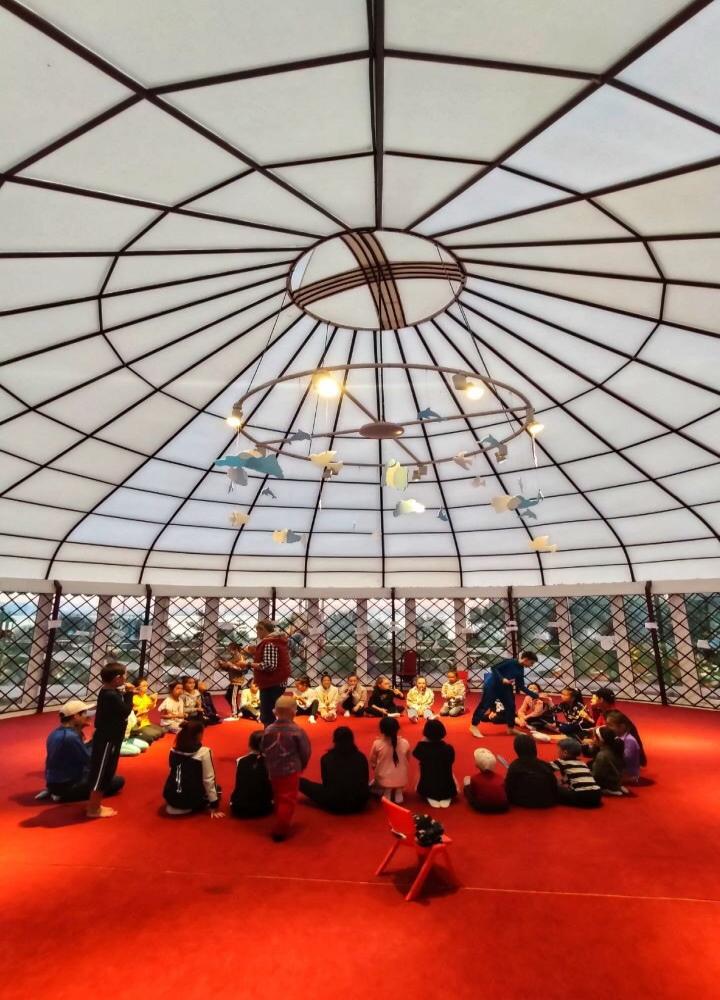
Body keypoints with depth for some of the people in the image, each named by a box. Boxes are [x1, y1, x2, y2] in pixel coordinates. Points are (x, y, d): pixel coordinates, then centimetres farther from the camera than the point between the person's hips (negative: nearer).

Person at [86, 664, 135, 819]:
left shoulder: (109, 691, 6)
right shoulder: (111, 695, -26)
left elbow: (120, 709, 9)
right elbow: (125, 711, -22)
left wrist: (126, 694, 0)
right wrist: (129, 694, -15)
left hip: (108, 738, 10)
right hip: (107, 740, -10)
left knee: (104, 772, 19)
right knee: (101, 773, 2)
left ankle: (95, 805, 31)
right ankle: (93, 808, 13)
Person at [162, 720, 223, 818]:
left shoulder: (174, 751, 0)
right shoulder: (204, 752, -17)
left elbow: (174, 773, 13)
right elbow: (208, 780, -13)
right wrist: (214, 806, -5)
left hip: (171, 796, 6)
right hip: (192, 798, -6)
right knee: (216, 788, 20)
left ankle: (175, 805, 12)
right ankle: (190, 808, 1)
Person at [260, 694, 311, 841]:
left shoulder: (268, 729, -5)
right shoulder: (297, 731, -17)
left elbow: (264, 750, 5)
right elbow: (306, 752, -9)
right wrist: (301, 766, 10)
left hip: (273, 771, 6)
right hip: (290, 771, -5)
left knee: (278, 798, 24)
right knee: (288, 800, 6)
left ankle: (280, 823, 38)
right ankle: (280, 830, 8)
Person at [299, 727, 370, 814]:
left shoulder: (326, 758, 0)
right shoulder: (361, 756, 2)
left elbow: (325, 782, 12)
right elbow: (365, 781, 14)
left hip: (334, 804, -1)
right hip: (360, 803, 2)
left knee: (302, 782, 13)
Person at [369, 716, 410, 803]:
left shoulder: (377, 744, -18)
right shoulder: (405, 743, -13)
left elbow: (372, 763, -3)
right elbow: (407, 760, 4)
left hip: (383, 780, -2)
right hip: (401, 780, 2)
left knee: (372, 785, 29)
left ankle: (386, 792, 4)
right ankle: (398, 792, 9)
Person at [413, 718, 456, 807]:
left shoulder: (422, 747, -17)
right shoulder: (449, 748, -17)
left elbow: (415, 754, 7)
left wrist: (422, 741, 11)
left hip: (426, 789, 0)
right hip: (447, 790, 1)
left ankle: (431, 798, 11)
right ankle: (446, 799, 10)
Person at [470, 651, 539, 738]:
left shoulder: (520, 670, 3)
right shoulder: (510, 662, -20)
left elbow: (521, 686, 8)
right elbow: (493, 668, -22)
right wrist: (502, 679, -30)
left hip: (504, 688, 8)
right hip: (492, 685, -8)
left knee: (511, 706, 7)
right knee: (485, 705, -5)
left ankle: (511, 728, 25)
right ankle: (473, 726, 5)